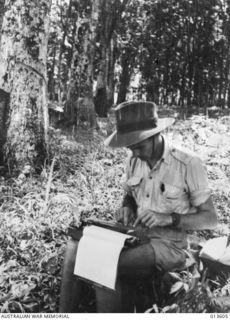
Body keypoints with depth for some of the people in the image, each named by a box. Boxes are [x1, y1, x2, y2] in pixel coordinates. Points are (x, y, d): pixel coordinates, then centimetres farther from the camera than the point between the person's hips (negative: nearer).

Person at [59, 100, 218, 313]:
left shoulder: (189, 164, -15)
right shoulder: (134, 161, 3)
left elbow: (210, 219, -11)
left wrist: (169, 218, -25)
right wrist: (127, 206, -2)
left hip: (168, 244, -6)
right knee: (76, 247, -14)